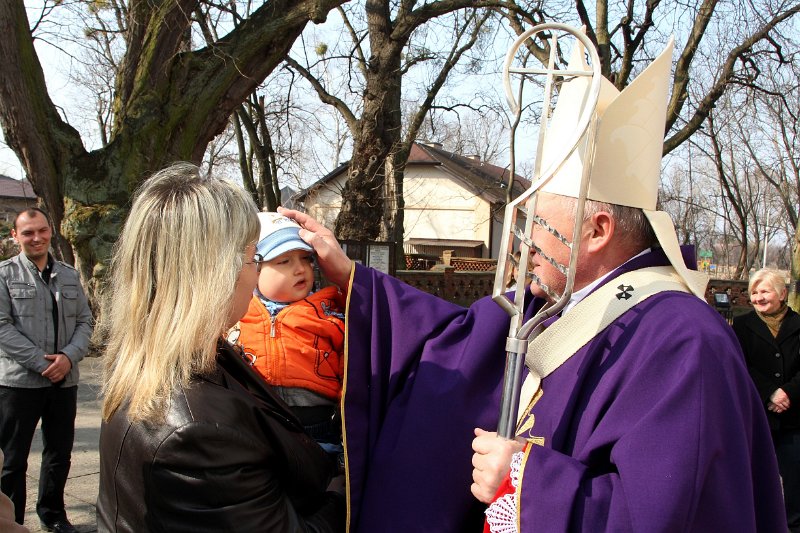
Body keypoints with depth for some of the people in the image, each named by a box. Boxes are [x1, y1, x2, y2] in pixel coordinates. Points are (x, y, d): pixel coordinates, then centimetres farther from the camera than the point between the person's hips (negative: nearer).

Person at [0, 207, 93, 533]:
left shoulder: (69, 276, 10)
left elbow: (84, 321, 9)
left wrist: (69, 357, -10)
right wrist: (42, 362, -16)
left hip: (64, 381, 4)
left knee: (60, 454, 15)